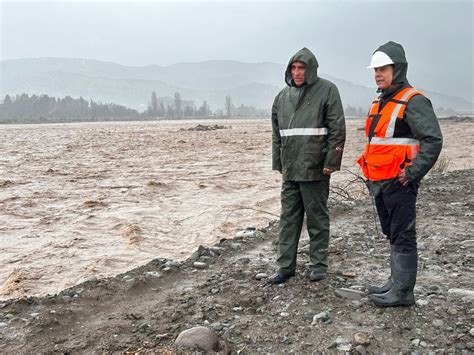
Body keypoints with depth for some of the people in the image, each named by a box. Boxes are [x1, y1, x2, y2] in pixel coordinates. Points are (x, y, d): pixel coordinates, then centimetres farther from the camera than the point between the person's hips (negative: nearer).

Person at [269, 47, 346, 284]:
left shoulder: (326, 90, -3)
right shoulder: (283, 95, 13)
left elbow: (337, 130, -8)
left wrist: (331, 162, -13)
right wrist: (278, 163, 12)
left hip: (315, 168, -5)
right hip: (290, 169, 5)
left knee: (317, 218, 6)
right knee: (288, 218, 8)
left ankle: (318, 264, 18)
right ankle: (286, 266, 16)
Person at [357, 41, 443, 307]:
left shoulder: (413, 101, -12)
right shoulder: (380, 102, 16)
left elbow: (433, 140, -20)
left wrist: (412, 173, -20)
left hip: (399, 183, -9)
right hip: (380, 183, 9)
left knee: (403, 236, -2)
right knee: (393, 234, 17)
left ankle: (403, 293, 7)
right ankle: (397, 282, 30)